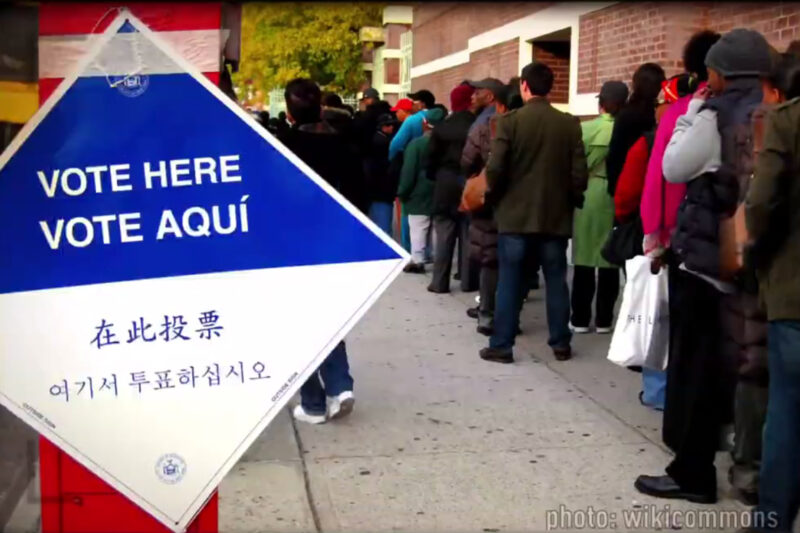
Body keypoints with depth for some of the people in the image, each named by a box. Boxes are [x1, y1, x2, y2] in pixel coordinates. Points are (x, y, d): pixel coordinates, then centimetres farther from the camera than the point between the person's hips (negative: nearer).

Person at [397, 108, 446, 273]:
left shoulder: (416, 143, -12)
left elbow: (408, 171, -14)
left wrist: (403, 192, -6)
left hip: (420, 193, -5)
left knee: (418, 229, -2)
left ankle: (417, 260, -4)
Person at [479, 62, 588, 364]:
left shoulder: (510, 121, -9)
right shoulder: (570, 124, 0)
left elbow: (495, 169, -13)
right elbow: (579, 173, -2)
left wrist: (492, 198, 5)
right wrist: (571, 201, 14)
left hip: (515, 214, -2)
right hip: (556, 216, 2)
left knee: (509, 282, 3)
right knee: (556, 281, 11)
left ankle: (501, 346, 7)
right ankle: (561, 344, 17)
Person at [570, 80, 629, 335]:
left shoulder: (583, 129, -5)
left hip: (587, 197, 0)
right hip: (617, 198, 0)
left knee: (584, 259, 6)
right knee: (610, 260, 7)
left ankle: (580, 319, 9)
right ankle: (603, 319, 11)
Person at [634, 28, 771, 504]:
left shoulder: (716, 116, -12)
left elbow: (674, 169, -3)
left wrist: (692, 113, 3)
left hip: (706, 255, -6)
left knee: (695, 365, 2)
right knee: (728, 361, 17)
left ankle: (693, 473, 6)